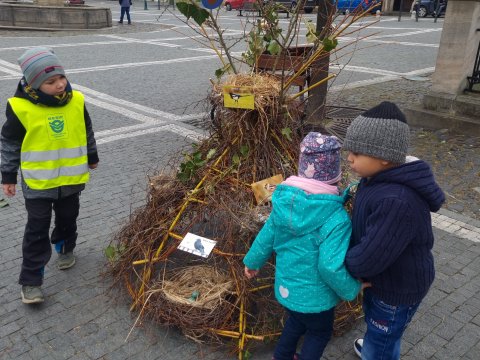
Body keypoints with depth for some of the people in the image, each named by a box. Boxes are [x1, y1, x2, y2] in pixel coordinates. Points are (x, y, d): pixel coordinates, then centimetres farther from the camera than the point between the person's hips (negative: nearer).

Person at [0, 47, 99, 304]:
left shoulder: (76, 101, -7)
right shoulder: (21, 108, -17)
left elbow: (86, 131, 10)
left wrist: (92, 156, 21)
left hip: (71, 178, 3)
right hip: (37, 182, -3)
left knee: (68, 219, 21)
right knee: (37, 229, 2)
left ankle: (65, 249, 49)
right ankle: (30, 281, 14)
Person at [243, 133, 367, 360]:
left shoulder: (284, 200, -12)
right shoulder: (335, 218, -31)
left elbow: (268, 234, 1)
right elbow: (330, 266, -33)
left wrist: (253, 261, 17)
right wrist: (352, 289, -14)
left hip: (286, 285, 6)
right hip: (314, 295, -6)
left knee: (297, 321, 34)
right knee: (320, 333, 25)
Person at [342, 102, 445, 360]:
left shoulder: (397, 202, -40)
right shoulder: (379, 179, -9)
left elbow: (367, 259, -36)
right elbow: (365, 227, 6)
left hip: (399, 287, -9)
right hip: (383, 277, 9)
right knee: (373, 318, 35)